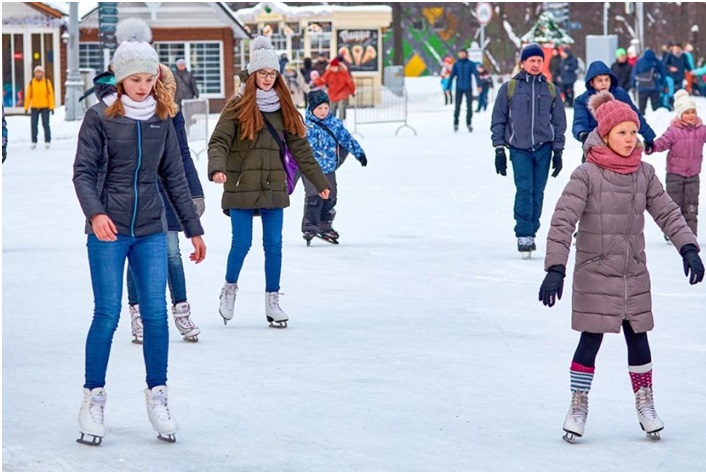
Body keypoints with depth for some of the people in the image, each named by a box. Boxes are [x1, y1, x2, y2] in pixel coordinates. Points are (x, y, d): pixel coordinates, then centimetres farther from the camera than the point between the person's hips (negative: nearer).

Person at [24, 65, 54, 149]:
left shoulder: (47, 82, -1)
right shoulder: (31, 83, 2)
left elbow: (51, 95, -2)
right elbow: (28, 96, 4)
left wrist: (51, 107, -7)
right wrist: (26, 107, 0)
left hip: (45, 107, -1)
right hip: (34, 107, 1)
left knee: (45, 124, -3)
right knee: (34, 125, 0)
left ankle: (47, 141, 6)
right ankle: (34, 142, 6)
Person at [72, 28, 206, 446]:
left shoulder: (162, 119, 6)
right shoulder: (101, 117, -4)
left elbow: (175, 177, 12)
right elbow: (83, 172, -8)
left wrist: (194, 229, 13)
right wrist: (95, 213, -25)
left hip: (151, 230, 3)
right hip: (109, 230, -3)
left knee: (156, 315, 0)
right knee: (107, 315, -5)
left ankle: (158, 398, 12)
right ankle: (94, 400, 7)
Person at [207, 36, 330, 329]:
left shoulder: (284, 108, 9)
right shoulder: (238, 106, -4)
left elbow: (300, 148, 15)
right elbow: (219, 141, -11)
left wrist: (319, 181, 17)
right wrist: (217, 168, -31)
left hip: (273, 187, 4)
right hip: (241, 187, -4)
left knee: (274, 245, 3)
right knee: (242, 244, -2)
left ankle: (272, 302, 11)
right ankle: (230, 288, 24)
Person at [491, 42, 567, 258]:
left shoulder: (550, 90, 10)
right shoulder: (509, 88, 4)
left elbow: (559, 122, 13)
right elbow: (498, 121, 5)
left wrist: (558, 151, 8)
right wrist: (499, 149, -1)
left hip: (543, 149, 2)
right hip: (519, 149, -2)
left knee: (537, 194, 3)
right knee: (524, 190, -15)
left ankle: (530, 234, 12)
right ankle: (523, 235, -15)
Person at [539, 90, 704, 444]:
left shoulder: (644, 174, 3)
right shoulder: (586, 175, -12)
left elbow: (667, 212, 5)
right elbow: (562, 221, -16)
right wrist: (555, 268, -22)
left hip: (634, 275, 4)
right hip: (594, 273, -4)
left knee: (638, 338, 10)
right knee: (591, 340, -1)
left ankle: (645, 404, 22)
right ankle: (578, 407, 11)